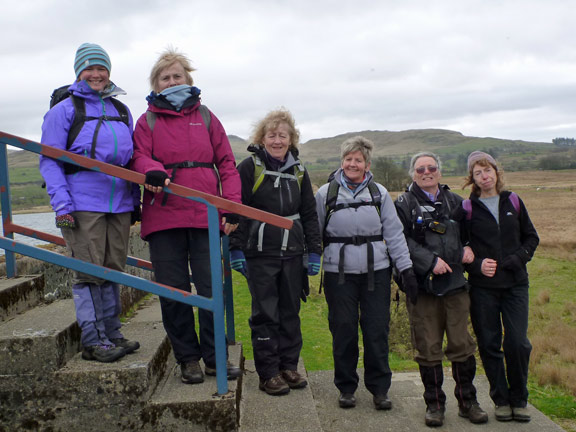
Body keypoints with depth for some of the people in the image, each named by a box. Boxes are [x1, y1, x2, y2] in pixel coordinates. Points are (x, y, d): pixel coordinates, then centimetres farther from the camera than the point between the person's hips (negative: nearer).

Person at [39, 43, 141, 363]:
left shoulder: (121, 111, 17)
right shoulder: (64, 110, 1)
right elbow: (49, 161, -3)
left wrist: (136, 201, 15)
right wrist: (61, 204, -13)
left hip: (119, 203, 5)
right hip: (83, 204, -5)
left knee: (113, 269, 10)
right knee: (89, 272, -4)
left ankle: (112, 333, 21)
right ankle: (92, 340, 5)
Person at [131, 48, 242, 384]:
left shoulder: (205, 117, 14)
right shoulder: (147, 121, 13)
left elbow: (226, 163, 10)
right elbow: (139, 157, 2)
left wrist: (232, 205, 0)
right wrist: (153, 170, -23)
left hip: (204, 215, 0)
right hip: (163, 216, 0)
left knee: (211, 287, 1)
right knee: (173, 290, 3)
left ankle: (214, 356, 13)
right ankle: (188, 357, 17)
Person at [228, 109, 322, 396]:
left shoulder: (298, 171, 11)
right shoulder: (249, 168, -3)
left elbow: (309, 215, 13)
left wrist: (314, 252, 8)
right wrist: (236, 250, -10)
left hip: (292, 254, 4)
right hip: (260, 255, -4)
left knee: (290, 312, 11)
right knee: (265, 314, 1)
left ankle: (289, 366, 25)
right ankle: (268, 374, 13)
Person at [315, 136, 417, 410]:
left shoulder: (379, 193, 7)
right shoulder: (326, 193, 4)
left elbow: (393, 233, 7)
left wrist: (406, 268, 1)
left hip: (376, 271, 1)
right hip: (339, 273, -1)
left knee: (377, 330, 4)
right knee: (343, 329, 5)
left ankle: (379, 388, 20)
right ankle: (346, 387, 22)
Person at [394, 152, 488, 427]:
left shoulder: (454, 201, 14)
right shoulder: (404, 204, 2)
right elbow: (402, 241, -8)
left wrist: (467, 248, 1)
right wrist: (430, 261, -16)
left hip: (455, 282, 3)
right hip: (422, 285, -3)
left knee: (461, 344, 6)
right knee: (428, 347, 4)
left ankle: (467, 401, 22)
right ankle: (434, 404, 19)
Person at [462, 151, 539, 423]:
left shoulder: (513, 202, 7)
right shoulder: (468, 208, 0)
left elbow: (531, 237, 12)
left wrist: (518, 258, -5)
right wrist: (476, 265, -14)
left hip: (515, 284, 1)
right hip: (482, 287, -1)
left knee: (518, 343, -3)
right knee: (489, 344, 4)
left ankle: (519, 399, 17)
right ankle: (501, 400, 21)